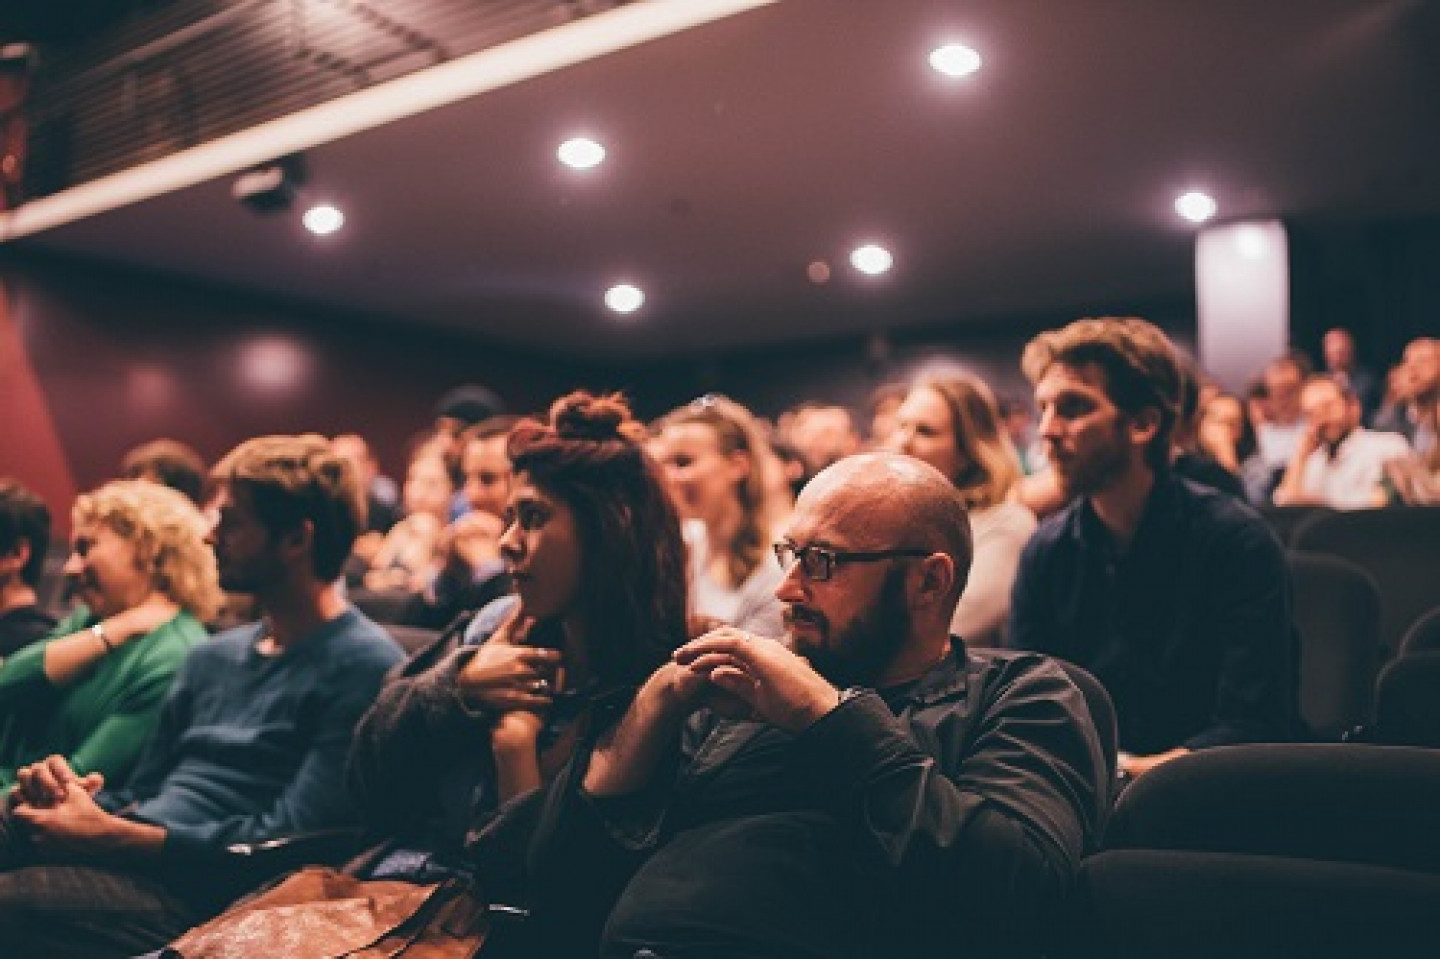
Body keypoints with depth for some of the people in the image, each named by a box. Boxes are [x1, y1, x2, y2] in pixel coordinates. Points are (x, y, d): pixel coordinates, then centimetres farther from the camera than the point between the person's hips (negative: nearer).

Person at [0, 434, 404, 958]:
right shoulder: (212, 656, 19)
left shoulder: (363, 665, -8)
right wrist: (75, 795, 0)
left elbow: (285, 844, -14)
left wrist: (108, 834, -15)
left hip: (201, 889, -8)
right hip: (128, 858, 8)